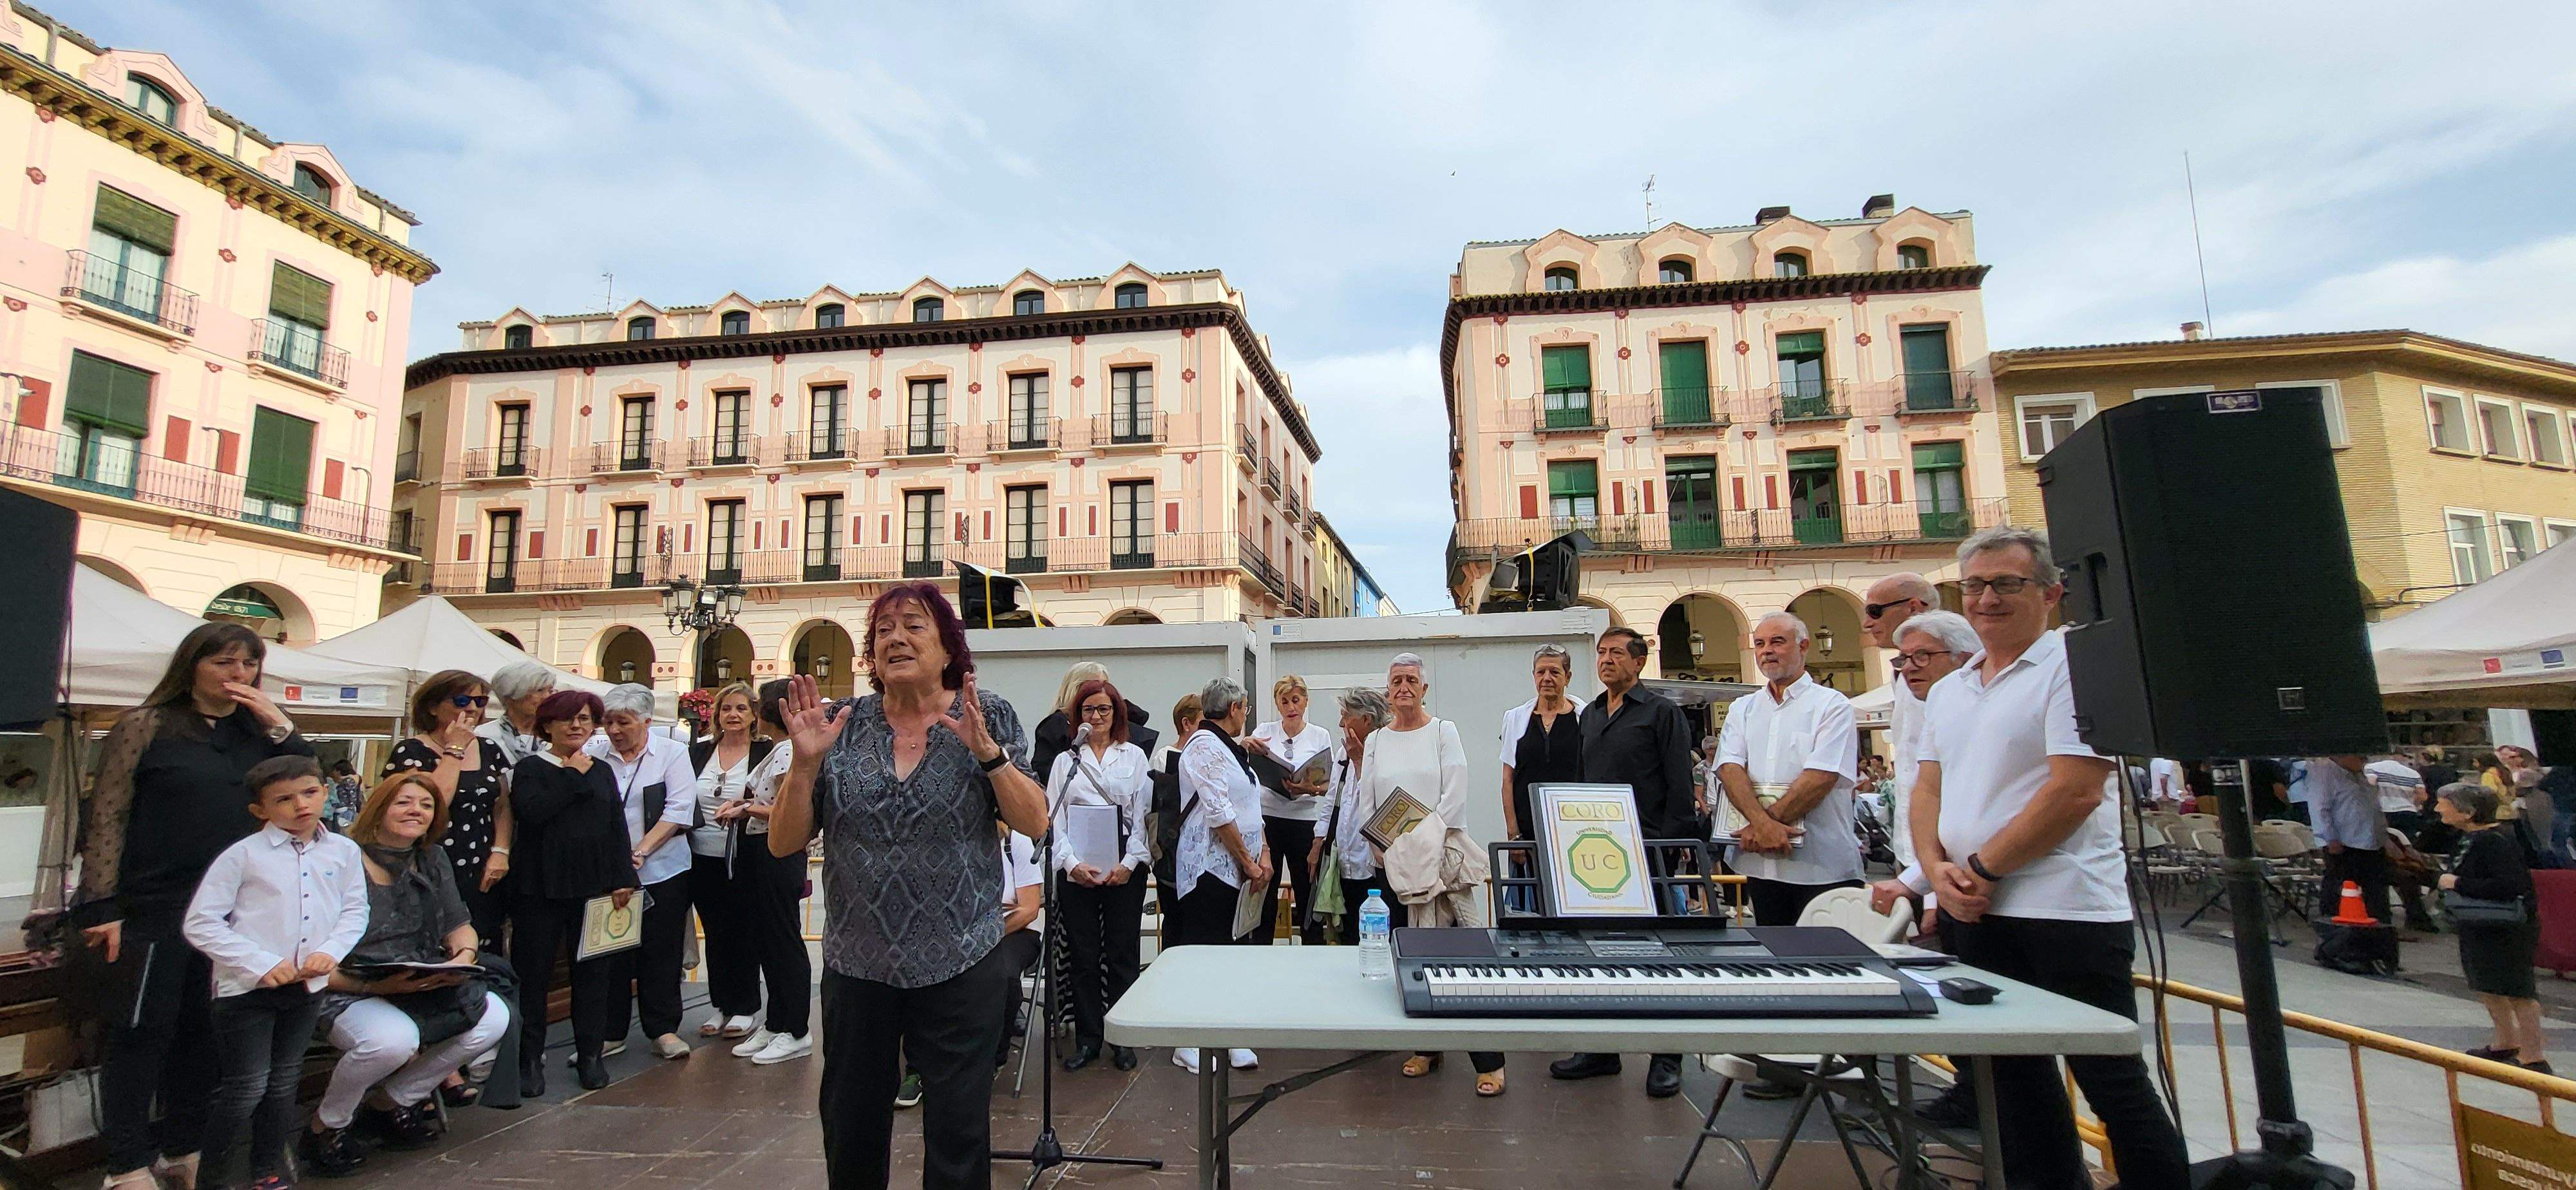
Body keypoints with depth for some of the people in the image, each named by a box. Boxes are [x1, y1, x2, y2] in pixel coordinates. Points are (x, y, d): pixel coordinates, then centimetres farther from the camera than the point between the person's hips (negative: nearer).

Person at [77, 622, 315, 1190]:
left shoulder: (260, 731, 8)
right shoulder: (146, 726, -5)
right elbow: (107, 818, -6)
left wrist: (281, 727, -8)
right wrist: (102, 909, -11)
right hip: (154, 909, -4)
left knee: (203, 1030, 12)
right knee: (142, 1030, 4)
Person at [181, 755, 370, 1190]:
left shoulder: (344, 851, 0)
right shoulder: (243, 855, -11)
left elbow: (355, 910, 6)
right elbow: (200, 923, -11)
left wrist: (330, 951, -11)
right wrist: (261, 965, -17)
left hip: (307, 986, 4)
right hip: (245, 988, -4)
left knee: (285, 1081, 17)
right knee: (248, 1086, 1)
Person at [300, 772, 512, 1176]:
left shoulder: (433, 860, 8)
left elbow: (460, 926, 12)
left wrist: (465, 955, -10)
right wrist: (375, 985, -26)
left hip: (423, 987, 6)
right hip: (349, 993, -6)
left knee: (494, 1018, -16)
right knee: (395, 1039, -36)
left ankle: (393, 1100, 8)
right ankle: (327, 1124, -2)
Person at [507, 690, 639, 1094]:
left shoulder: (602, 771, 12)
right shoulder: (530, 768, 1)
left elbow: (618, 827, 9)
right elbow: (533, 811, -18)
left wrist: (623, 880, 2)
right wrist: (574, 775, -11)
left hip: (596, 886, 3)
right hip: (541, 887, -3)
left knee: (595, 971, 8)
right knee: (534, 972, 4)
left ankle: (590, 1053, 19)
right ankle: (531, 1058, 17)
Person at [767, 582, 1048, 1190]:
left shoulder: (989, 717, -4)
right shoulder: (841, 724, 0)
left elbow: (1035, 822, -10)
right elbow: (783, 843, 0)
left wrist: (986, 750, -23)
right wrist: (805, 762, -16)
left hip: (961, 963, -2)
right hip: (857, 964, 3)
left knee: (958, 1133, 9)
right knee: (850, 1129, 18)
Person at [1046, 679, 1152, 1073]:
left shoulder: (1134, 757, 8)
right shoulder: (1066, 761, 11)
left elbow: (1143, 815, 3)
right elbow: (1054, 820, 4)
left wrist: (1130, 863, -9)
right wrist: (1071, 863, -10)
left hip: (1125, 872, -1)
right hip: (1076, 873, 1)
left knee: (1122, 955, 4)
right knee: (1082, 957, 6)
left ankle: (1123, 1040, 15)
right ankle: (1087, 1039, 19)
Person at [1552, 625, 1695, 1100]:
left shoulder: (1662, 712, -4)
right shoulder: (1590, 715, 15)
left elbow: (1680, 789, -8)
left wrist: (1669, 848, -14)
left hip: (1648, 852, -6)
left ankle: (1666, 1059, 17)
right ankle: (1602, 1049, 23)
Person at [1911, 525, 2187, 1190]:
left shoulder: (2072, 668, -9)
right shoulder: (1948, 691, 13)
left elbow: (2076, 791, -17)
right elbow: (1928, 790, 12)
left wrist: (1982, 868, -14)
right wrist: (1938, 869, -5)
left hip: (2065, 911, -7)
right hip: (1972, 913, 7)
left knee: (2113, 1083, 3)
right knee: (2014, 1075, 17)